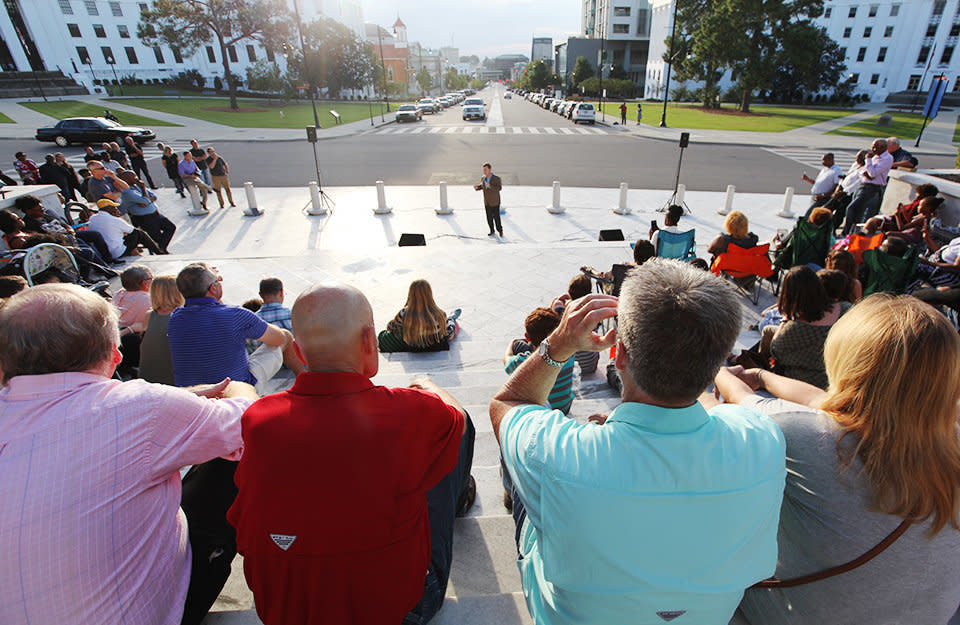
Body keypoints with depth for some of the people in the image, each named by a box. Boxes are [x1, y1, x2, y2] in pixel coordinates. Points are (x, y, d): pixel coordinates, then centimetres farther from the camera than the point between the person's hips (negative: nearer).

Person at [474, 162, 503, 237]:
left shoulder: (496, 178, -16)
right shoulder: (483, 178, 0)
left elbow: (499, 188, -26)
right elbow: (481, 186, 15)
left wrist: (490, 186, -39)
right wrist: (477, 187, -8)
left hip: (495, 202, -5)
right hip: (487, 202, 5)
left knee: (496, 217, -1)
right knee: (489, 217, 9)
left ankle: (500, 230, 20)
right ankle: (492, 230, 25)